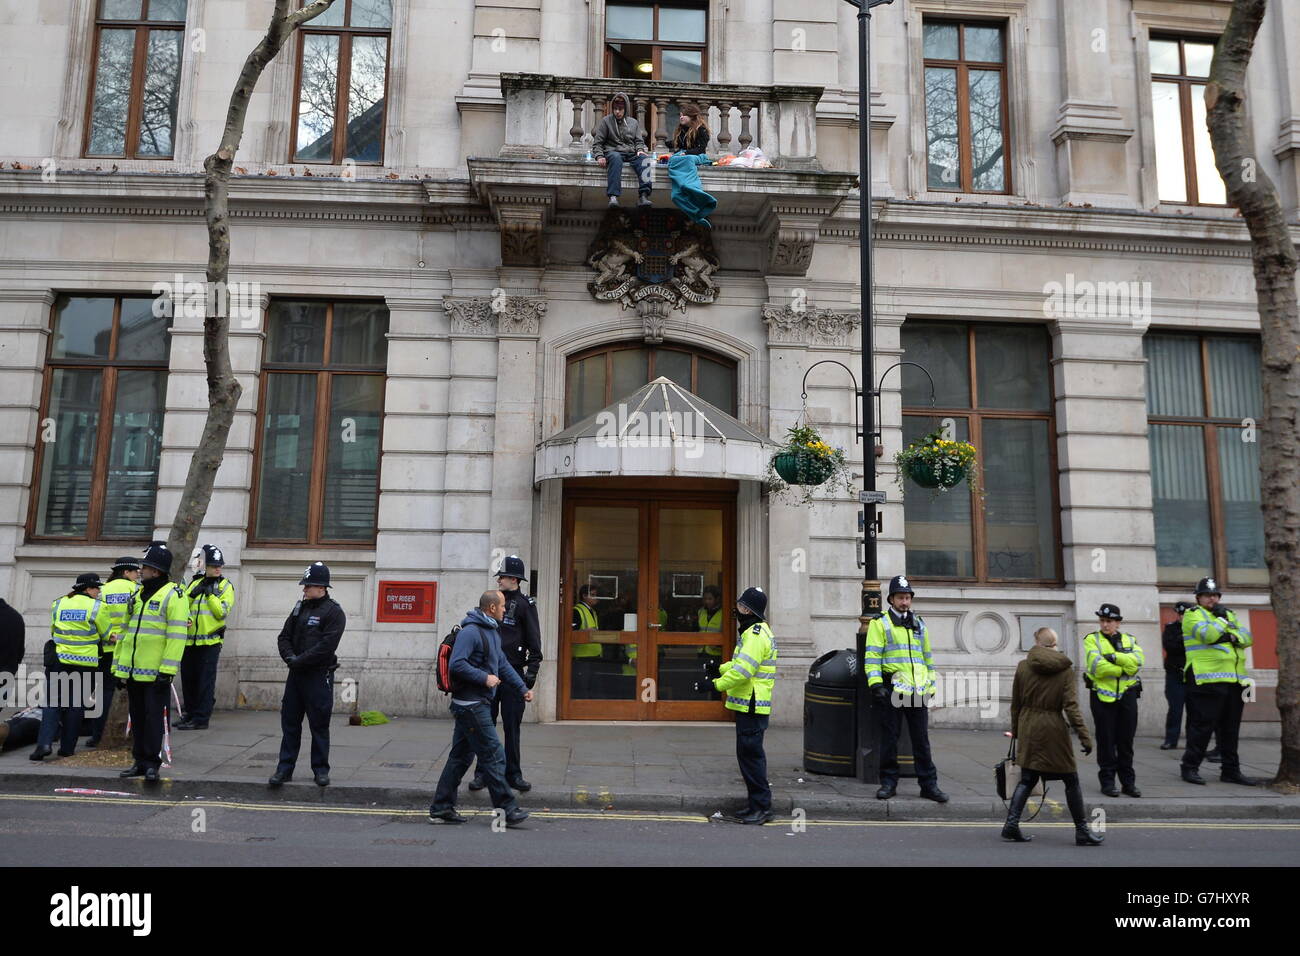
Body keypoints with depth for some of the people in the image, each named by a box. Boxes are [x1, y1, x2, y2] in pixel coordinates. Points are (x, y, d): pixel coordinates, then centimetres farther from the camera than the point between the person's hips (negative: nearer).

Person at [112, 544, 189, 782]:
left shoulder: (173, 595, -9)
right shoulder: (138, 596, 17)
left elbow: (176, 636, -16)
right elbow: (125, 632, 21)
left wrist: (167, 671, -21)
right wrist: (118, 667, 17)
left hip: (155, 673, -8)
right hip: (132, 671, 8)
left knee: (153, 716, -3)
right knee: (137, 717, 13)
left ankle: (152, 763, 5)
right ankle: (140, 761, 23)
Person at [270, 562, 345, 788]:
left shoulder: (334, 612, -9)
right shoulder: (300, 608, 12)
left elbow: (326, 646, -18)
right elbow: (284, 636, 12)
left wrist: (299, 661, -16)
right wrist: (289, 657, -7)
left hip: (319, 676, -6)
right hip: (296, 674, 6)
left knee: (319, 725, 3)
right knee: (289, 721, 8)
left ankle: (321, 769, 13)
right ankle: (285, 768, 16)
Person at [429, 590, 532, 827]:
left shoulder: (492, 632, 17)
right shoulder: (470, 632, -15)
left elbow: (502, 664, 23)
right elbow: (457, 664, -23)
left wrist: (522, 689, 18)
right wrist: (485, 678, -19)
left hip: (479, 703, 10)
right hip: (471, 704, -10)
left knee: (461, 756, 13)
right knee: (493, 756, -6)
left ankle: (441, 809, 20)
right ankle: (507, 809, 0)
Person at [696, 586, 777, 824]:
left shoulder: (756, 635, -18)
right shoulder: (754, 632, 17)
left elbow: (743, 670, -26)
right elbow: (741, 663, 26)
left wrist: (715, 684, -24)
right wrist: (719, 669, 19)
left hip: (752, 706, -11)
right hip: (749, 706, 11)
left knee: (750, 753, -6)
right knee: (750, 753, 15)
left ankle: (762, 807, 0)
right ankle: (757, 804, 22)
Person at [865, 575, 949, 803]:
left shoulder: (919, 625, 17)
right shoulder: (880, 624, 0)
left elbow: (928, 658, 23)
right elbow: (872, 656, -7)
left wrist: (931, 686, 18)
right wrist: (875, 684, -16)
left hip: (917, 692, 4)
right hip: (892, 690, -4)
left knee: (921, 739, 7)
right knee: (889, 738, 3)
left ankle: (929, 784, 14)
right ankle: (888, 782, 13)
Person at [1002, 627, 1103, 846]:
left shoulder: (1023, 666, 1)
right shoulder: (1065, 669, -5)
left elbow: (1016, 703, 6)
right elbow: (1071, 705, -11)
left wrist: (1016, 730, 17)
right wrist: (1084, 736, -9)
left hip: (1028, 728, 3)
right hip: (1053, 728, -3)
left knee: (1027, 779, 11)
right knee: (1071, 780, 10)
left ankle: (1011, 824, 1)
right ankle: (1082, 831, 15)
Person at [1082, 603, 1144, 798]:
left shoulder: (1129, 640, 11)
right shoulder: (1092, 639, 0)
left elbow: (1138, 661, -10)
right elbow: (1097, 667, -15)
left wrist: (1114, 657, -19)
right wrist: (1124, 668, -11)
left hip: (1127, 695, 3)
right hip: (1102, 695, -3)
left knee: (1126, 741, 8)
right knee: (1106, 741, 2)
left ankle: (1128, 782, 16)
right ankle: (1107, 781, 9)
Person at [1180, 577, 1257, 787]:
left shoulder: (1229, 614, 22)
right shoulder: (1193, 614, 0)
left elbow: (1247, 637, 9)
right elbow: (1208, 635, -18)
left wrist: (1234, 637, -11)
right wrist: (1222, 620, -6)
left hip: (1234, 681, 7)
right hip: (1208, 681, -7)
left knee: (1230, 728, 12)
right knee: (1202, 726, -6)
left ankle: (1231, 771, 20)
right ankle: (1190, 768, 3)